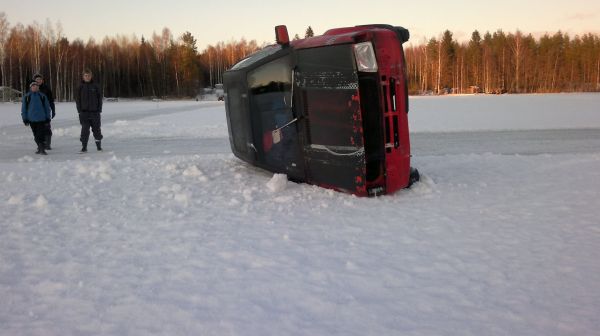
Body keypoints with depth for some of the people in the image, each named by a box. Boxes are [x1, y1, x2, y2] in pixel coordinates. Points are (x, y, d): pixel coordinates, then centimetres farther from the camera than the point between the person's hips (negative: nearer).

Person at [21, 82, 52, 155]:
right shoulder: (26, 97, 3)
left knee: (41, 135, -9)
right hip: (32, 119, 1)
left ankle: (42, 149, -9)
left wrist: (48, 118, 6)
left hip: (41, 119, -1)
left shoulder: (42, 96, 4)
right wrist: (25, 119, 3)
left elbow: (47, 108, 9)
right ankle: (40, 148, 21)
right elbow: (24, 109, 6)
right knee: (36, 135, 10)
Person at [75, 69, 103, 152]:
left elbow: (100, 98, 5)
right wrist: (80, 110, -4)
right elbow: (77, 99, 5)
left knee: (96, 129, 7)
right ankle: (84, 146, 1)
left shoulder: (95, 86, 4)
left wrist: (99, 110, -3)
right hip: (84, 112, 0)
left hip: (95, 112, 1)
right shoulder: (80, 87, 4)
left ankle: (99, 145, 18)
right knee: (85, 130, -4)